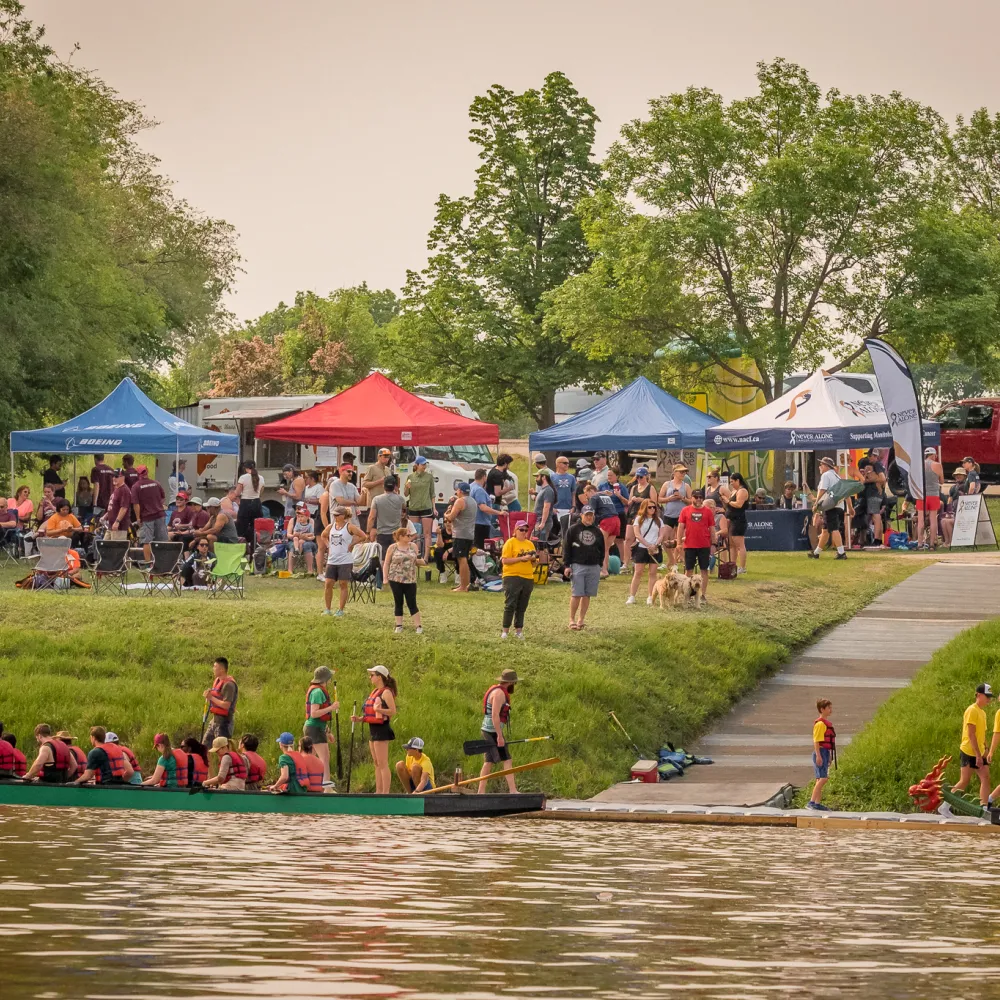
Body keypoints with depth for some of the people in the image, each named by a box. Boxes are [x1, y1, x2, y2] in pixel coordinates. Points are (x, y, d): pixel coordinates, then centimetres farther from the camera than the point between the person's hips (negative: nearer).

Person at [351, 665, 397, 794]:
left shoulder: (386, 692, -11)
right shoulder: (375, 692, 16)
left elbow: (393, 711, -19)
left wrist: (379, 709, -34)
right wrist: (359, 718, 11)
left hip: (382, 729, -10)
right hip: (373, 729, 10)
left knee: (382, 764, -10)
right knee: (376, 763, 12)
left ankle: (385, 793, -10)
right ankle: (379, 791, 17)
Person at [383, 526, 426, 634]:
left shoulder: (413, 546, 6)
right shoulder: (392, 548, -1)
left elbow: (416, 561, 12)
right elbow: (386, 564, 2)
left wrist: (422, 561, -10)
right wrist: (385, 578, -6)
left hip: (410, 580, 1)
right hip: (395, 580, -1)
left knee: (412, 603, -1)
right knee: (398, 603, 4)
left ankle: (418, 626, 1)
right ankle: (399, 626, 12)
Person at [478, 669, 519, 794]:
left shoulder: (495, 689, 16)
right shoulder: (499, 693, -16)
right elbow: (495, 716, -23)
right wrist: (499, 736, -23)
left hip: (487, 730, 10)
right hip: (493, 730, -10)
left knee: (488, 762, 10)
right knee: (507, 760, -10)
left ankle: (481, 791, 9)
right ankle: (512, 790, -14)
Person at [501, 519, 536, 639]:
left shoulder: (529, 544, 16)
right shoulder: (510, 543, -2)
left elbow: (533, 564, 22)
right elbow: (505, 560, -12)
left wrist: (534, 559, -2)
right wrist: (521, 558, -17)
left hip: (528, 578, 5)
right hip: (512, 577, -5)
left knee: (522, 607, 7)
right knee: (510, 605, -7)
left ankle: (518, 630, 11)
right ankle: (505, 631, -4)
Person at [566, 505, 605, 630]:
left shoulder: (597, 531, 12)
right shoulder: (573, 529, 0)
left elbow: (602, 549, 18)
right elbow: (567, 548, -1)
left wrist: (600, 564, 11)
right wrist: (567, 565, -6)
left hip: (593, 567, 4)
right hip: (578, 566, -4)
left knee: (587, 595, 5)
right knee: (576, 594, -8)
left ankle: (581, 620, 13)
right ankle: (572, 620, 0)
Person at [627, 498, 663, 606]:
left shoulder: (658, 520, 10)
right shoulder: (639, 519, 2)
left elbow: (661, 535, 6)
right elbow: (637, 534, -6)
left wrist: (655, 545, -12)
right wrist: (648, 545, -13)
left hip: (655, 550, 2)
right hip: (641, 548, -2)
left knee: (652, 573, 1)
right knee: (638, 572, -4)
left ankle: (650, 597, 3)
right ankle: (632, 596, -3)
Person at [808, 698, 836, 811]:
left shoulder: (826, 723, 17)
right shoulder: (820, 724, -14)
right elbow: (816, 741, -18)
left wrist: (829, 755, 25)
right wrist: (818, 755, -23)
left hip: (826, 752, 10)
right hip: (821, 752, -10)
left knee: (821, 779, 10)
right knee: (822, 778, -15)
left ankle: (817, 803, 11)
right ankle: (811, 802, -17)